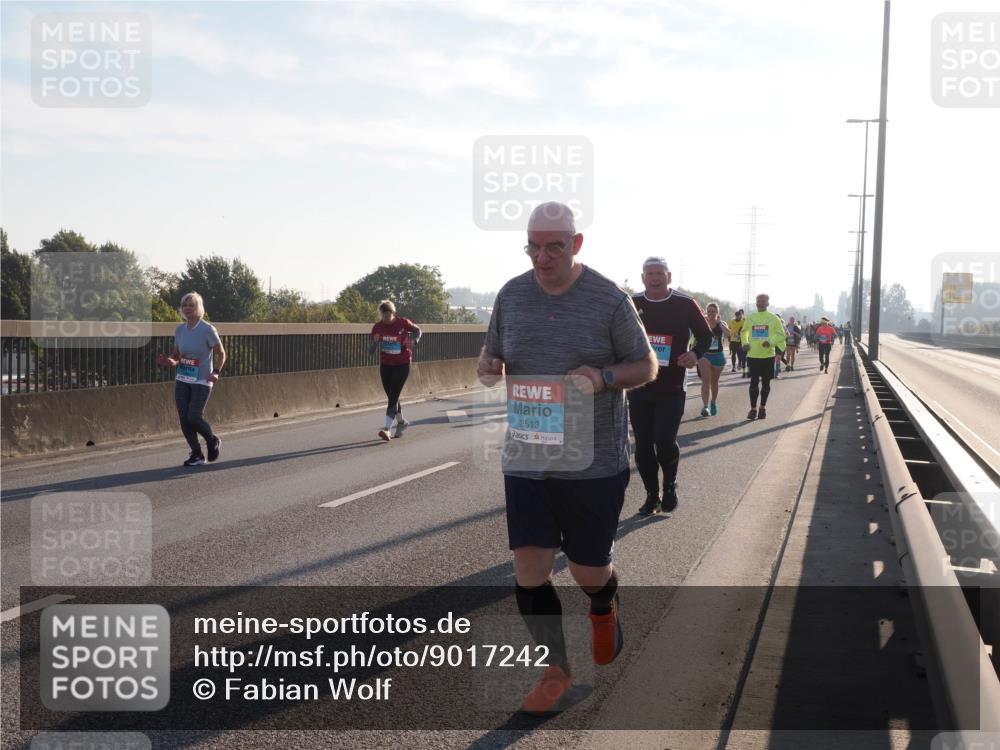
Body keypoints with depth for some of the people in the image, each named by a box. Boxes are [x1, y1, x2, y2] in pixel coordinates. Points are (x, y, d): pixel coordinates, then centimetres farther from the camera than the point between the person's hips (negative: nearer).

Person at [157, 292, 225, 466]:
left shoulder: (208, 329, -10)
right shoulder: (179, 330, 5)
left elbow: (221, 354, 0)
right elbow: (176, 355, 14)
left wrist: (216, 372, -14)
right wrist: (170, 362, -9)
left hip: (202, 381, -5)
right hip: (182, 380, 5)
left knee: (194, 417, -13)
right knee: (184, 418, 0)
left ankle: (213, 441, 16)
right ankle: (196, 455, 12)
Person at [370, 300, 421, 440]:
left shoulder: (403, 323, -10)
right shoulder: (377, 327, -5)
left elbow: (417, 330, 10)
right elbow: (370, 351, -5)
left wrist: (414, 340, -11)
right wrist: (375, 342, -26)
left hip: (402, 365, -4)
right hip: (385, 365, 4)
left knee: (393, 397, -14)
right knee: (392, 397, 13)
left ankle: (387, 429, -19)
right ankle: (401, 422, 35)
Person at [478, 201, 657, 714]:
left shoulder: (609, 299, -7)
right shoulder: (511, 295, 3)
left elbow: (646, 366, -1)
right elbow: (491, 352, 16)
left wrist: (603, 377, -21)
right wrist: (488, 368, -9)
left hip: (594, 461, -3)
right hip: (526, 460, 3)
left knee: (588, 572, 7)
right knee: (529, 569, -2)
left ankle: (603, 609, 46)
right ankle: (556, 672, 19)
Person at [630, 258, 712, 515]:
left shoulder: (685, 304, -3)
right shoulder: (632, 304, 3)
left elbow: (706, 335, 5)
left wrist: (695, 354, -14)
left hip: (672, 388, -3)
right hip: (639, 386, 3)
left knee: (665, 441, -14)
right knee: (643, 446, 4)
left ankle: (670, 485, 15)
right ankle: (652, 496, 20)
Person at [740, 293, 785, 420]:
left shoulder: (774, 318, -2)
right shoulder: (750, 317, 6)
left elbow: (781, 335, 0)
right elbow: (744, 332, 19)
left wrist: (771, 342, -18)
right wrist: (745, 343, 0)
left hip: (768, 356, -1)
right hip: (753, 355, 1)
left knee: (766, 382, 8)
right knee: (754, 382, -1)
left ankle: (763, 408, 20)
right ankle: (753, 409, 5)